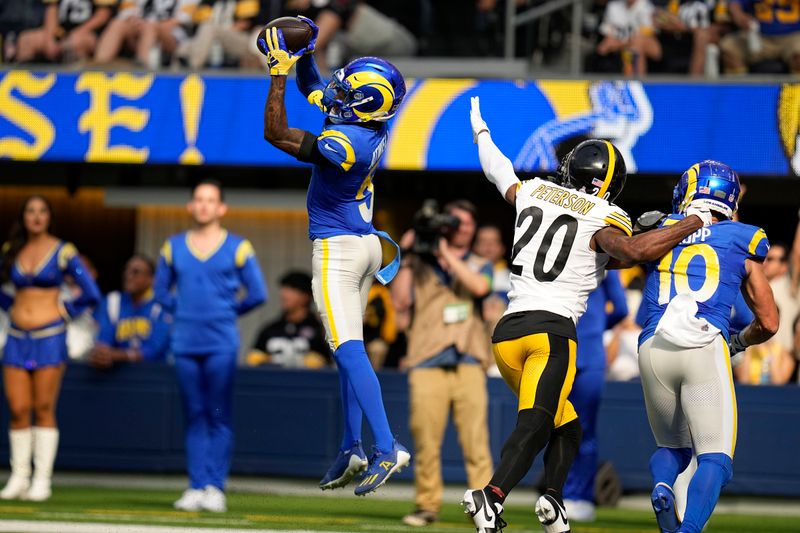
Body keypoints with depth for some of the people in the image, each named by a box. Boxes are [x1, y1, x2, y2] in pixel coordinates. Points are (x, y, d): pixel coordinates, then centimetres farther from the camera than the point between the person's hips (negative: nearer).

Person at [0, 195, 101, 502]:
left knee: (44, 410, -3)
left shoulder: (63, 252, -3)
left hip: (49, 338, -3)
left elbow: (91, 294, -1)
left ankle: (42, 480, 0)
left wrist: (65, 311, 1)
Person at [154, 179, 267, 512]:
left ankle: (215, 487, -5)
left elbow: (257, 294, 4)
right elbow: (161, 291, 18)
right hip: (185, 343, 3)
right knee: (194, 416, 4)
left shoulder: (237, 247, 2)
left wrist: (228, 311, 7)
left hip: (221, 344, -3)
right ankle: (196, 486, 5)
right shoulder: (173, 247, 10)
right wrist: (183, 311, 7)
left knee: (218, 417, -5)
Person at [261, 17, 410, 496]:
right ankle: (352, 448, 18)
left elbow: (276, 134, -24)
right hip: (368, 245, 10)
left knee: (350, 350, -14)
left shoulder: (347, 142, -25)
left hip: (337, 249, -10)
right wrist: (303, 51, 4)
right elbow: (314, 88, 17)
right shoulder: (371, 127, 1)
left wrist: (280, 71, -21)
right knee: (348, 351, 16)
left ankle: (387, 447, -23)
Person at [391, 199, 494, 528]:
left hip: (468, 363, 0)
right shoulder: (420, 265, 15)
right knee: (426, 440, -5)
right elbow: (400, 303, 3)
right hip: (427, 365, 0)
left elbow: (480, 287, -5)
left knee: (476, 439, -9)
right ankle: (427, 506, 2)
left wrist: (447, 256, -4)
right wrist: (406, 260, 2)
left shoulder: (479, 266, 18)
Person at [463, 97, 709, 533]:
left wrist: (480, 130, 59)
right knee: (534, 426, -19)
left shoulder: (531, 193, 16)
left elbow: (497, 170, 37)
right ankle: (492, 496, -40)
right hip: (552, 330, -6)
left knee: (566, 427, 16)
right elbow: (633, 252, -20)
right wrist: (694, 222, -9)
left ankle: (554, 496, -6)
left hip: (507, 332, 6)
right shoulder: (603, 219, 0)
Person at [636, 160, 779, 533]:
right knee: (715, 458, -3)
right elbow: (768, 324, 22)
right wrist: (738, 343, 41)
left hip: (653, 348, 3)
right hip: (706, 348, -2)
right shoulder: (741, 243, 18)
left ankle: (661, 487, -11)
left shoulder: (656, 232, 19)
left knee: (672, 446, 23)